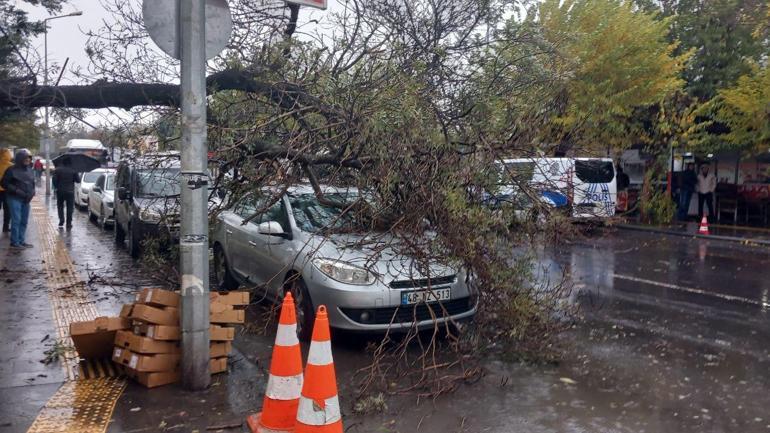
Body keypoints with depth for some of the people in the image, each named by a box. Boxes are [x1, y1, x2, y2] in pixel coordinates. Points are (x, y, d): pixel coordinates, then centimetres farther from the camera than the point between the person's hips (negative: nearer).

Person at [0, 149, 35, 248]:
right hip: (14, 198, -6)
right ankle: (14, 242, -3)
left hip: (26, 199, 6)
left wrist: (31, 193, 0)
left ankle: (21, 241, 18)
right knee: (16, 220, -9)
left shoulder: (29, 170, 10)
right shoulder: (12, 170, -9)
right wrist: (17, 191, -16)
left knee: (24, 221, 9)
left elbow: (32, 183, 18)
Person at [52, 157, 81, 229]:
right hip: (70, 191, 0)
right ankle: (69, 224, 3)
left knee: (60, 206, 16)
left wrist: (57, 186, 5)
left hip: (60, 191, 0)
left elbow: (54, 179, -9)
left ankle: (61, 221, 5)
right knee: (70, 208, 5)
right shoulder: (73, 170, -4)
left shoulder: (57, 170, -3)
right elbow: (78, 180, -2)